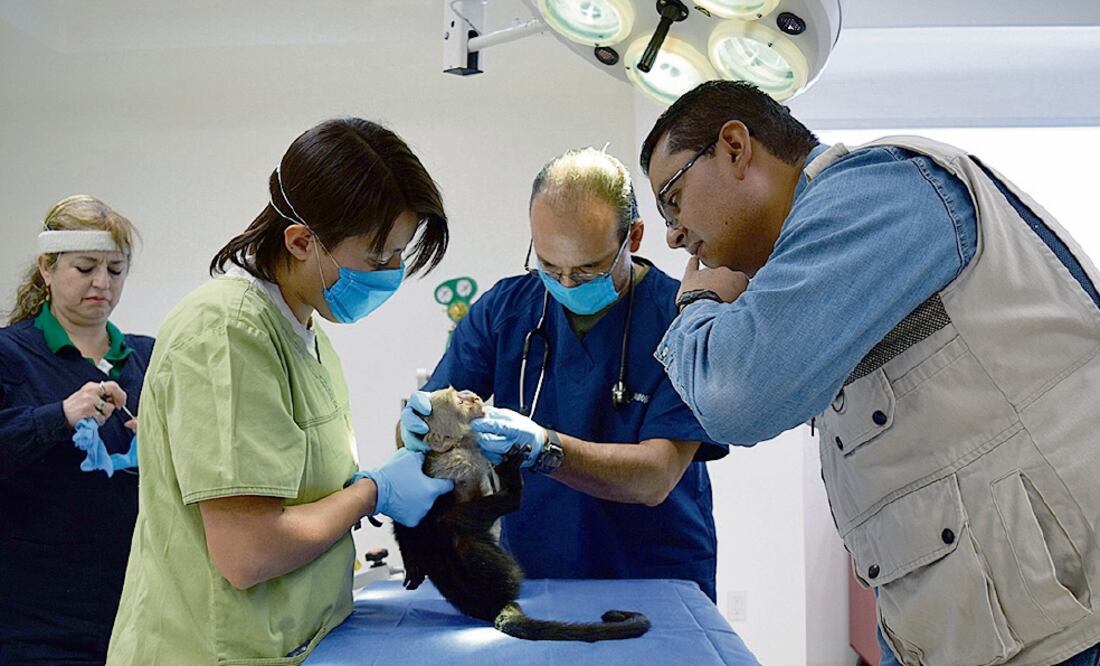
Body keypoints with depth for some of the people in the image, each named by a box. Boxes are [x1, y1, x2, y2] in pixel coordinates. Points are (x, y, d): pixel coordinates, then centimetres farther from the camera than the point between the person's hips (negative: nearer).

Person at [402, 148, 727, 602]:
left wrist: (544, 449, -29)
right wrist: (420, 423, -20)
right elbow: (421, 426, 3)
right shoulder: (504, 308, 3)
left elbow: (655, 478, -15)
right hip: (528, 577, 6)